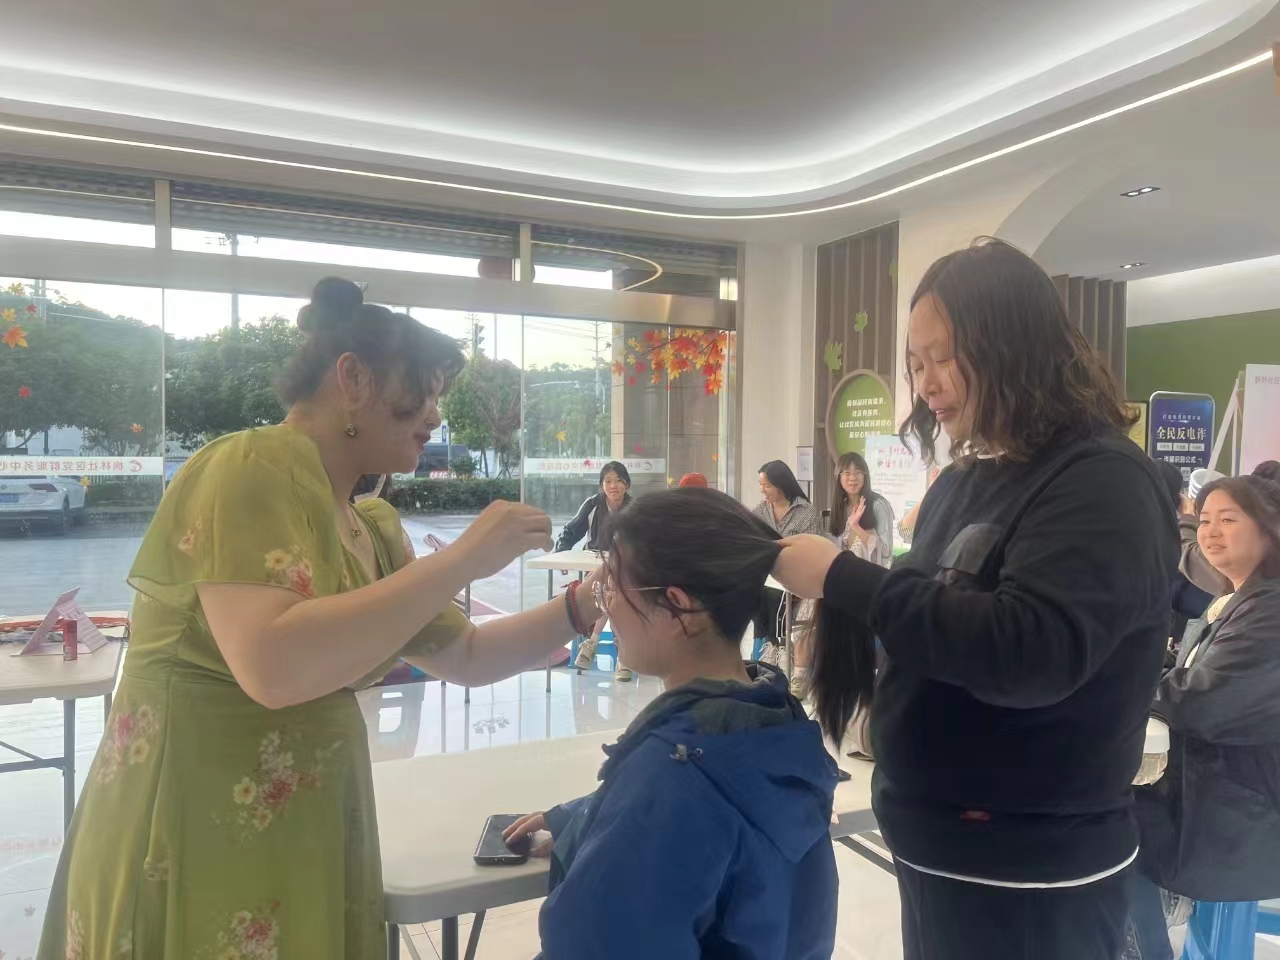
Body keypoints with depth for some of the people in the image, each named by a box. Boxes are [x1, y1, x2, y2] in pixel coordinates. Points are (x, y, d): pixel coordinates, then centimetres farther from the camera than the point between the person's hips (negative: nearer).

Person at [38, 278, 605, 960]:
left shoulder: (373, 529, 7)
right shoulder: (251, 468, -17)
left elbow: (467, 657, 14)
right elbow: (275, 668, -31)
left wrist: (585, 607, 2)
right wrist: (460, 561, -26)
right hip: (196, 845, -7)